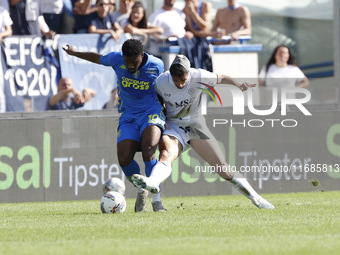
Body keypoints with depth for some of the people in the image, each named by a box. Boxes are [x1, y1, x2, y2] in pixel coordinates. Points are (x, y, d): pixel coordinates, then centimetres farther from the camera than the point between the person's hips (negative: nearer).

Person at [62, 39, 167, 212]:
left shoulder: (156, 66, -11)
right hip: (128, 116, 3)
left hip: (151, 113, -3)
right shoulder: (116, 59, -8)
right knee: (124, 159, -15)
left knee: (148, 153, -29)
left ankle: (156, 199, -20)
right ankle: (141, 190, 15)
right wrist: (74, 53, 30)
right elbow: (98, 58, 14)